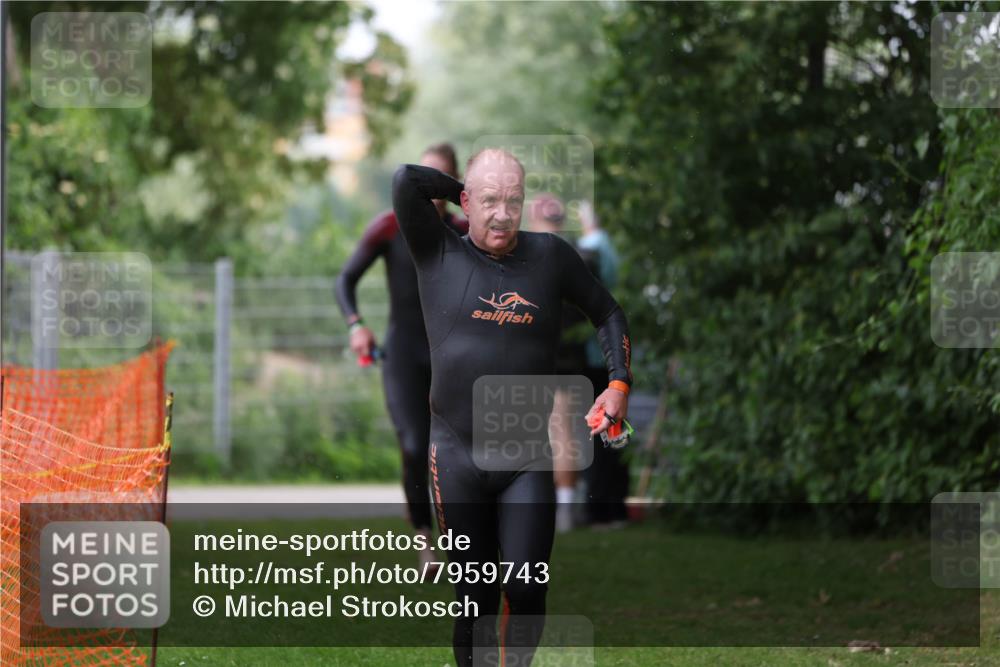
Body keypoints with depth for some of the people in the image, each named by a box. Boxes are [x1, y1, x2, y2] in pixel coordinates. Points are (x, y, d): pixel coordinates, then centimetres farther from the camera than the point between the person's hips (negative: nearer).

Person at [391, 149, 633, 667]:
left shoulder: (551, 256, 4)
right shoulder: (438, 255, 0)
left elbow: (607, 314, 15)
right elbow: (406, 181, -14)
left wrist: (619, 383, 3)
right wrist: (462, 192, 1)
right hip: (456, 455, -1)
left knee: (527, 586, -10)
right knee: (474, 595, 3)